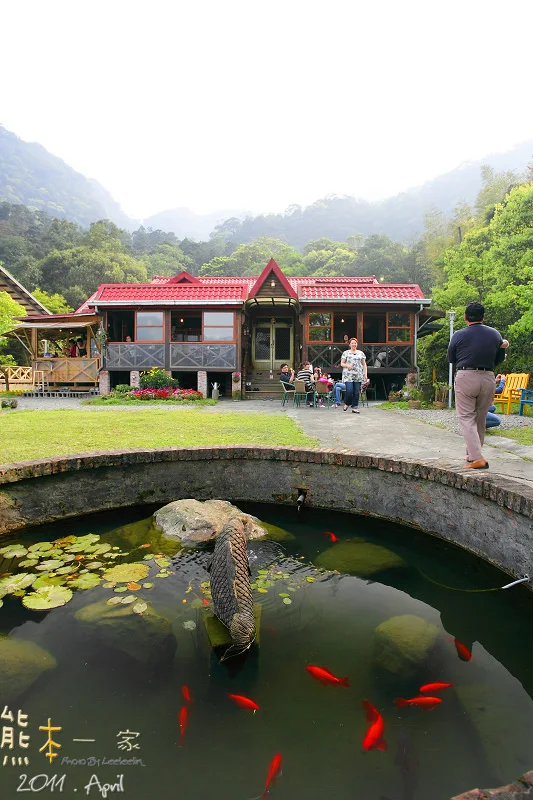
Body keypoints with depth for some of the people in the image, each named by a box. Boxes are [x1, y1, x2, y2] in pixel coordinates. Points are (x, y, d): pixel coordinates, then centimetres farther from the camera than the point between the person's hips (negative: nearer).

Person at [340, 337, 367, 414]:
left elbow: (364, 364, 13)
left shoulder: (361, 353, 14)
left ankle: (354, 407, 6)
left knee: (356, 392, -1)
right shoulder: (346, 353, 7)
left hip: (358, 376, 3)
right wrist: (347, 365, -15)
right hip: (348, 375, -3)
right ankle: (347, 403, 13)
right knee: (349, 391, -13)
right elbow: (342, 363, 6)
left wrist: (365, 374, 3)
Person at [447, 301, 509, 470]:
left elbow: (451, 359, 6)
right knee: (480, 419, 15)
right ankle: (472, 454, 27)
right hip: (488, 378, 4)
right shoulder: (495, 334, 4)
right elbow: (499, 359, 14)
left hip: (465, 377, -3)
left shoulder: (458, 335, -4)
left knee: (466, 418, -1)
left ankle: (477, 458, -14)